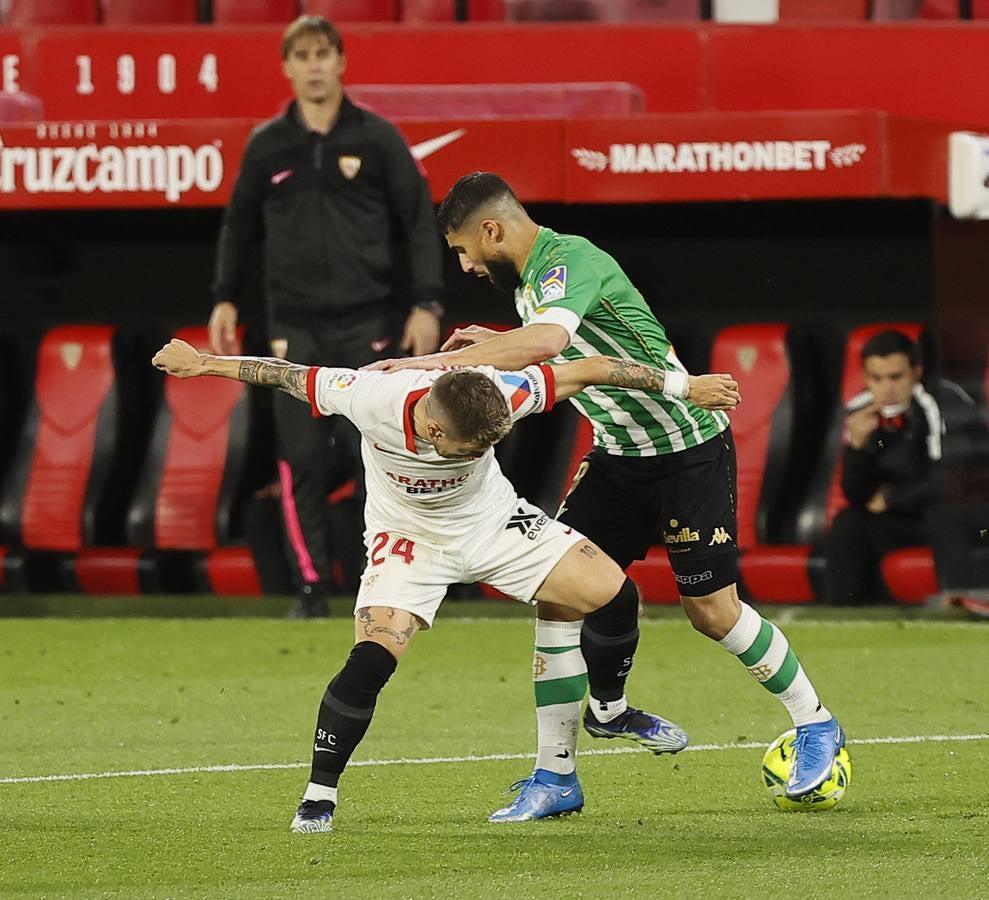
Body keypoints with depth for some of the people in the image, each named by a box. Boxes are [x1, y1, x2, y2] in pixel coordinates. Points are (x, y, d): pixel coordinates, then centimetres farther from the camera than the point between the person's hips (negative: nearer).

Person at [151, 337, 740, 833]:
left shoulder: (498, 397, -32)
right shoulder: (372, 400, -35)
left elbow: (587, 370, -21)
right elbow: (290, 377, -19)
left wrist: (687, 387, -16)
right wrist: (204, 364, -9)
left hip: (497, 522, 2)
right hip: (409, 538, -2)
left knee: (614, 595, -8)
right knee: (371, 661, -22)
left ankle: (610, 710, 21)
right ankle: (319, 796, -3)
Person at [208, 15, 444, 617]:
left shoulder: (377, 138, 1)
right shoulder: (267, 146, 7)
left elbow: (419, 221, 2)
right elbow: (240, 224, 17)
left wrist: (426, 304, -5)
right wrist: (225, 298, 11)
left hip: (367, 322, -2)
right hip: (295, 324, 2)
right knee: (302, 459, -3)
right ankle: (312, 588, 2)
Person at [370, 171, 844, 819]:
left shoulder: (571, 261, -24)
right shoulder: (531, 281, 5)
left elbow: (545, 340, -45)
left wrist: (432, 363, -43)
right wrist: (491, 348, 6)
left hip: (689, 449, -8)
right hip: (619, 454, 8)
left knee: (712, 610, -2)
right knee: (558, 592, -4)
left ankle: (816, 725, 21)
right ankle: (554, 773, -1)